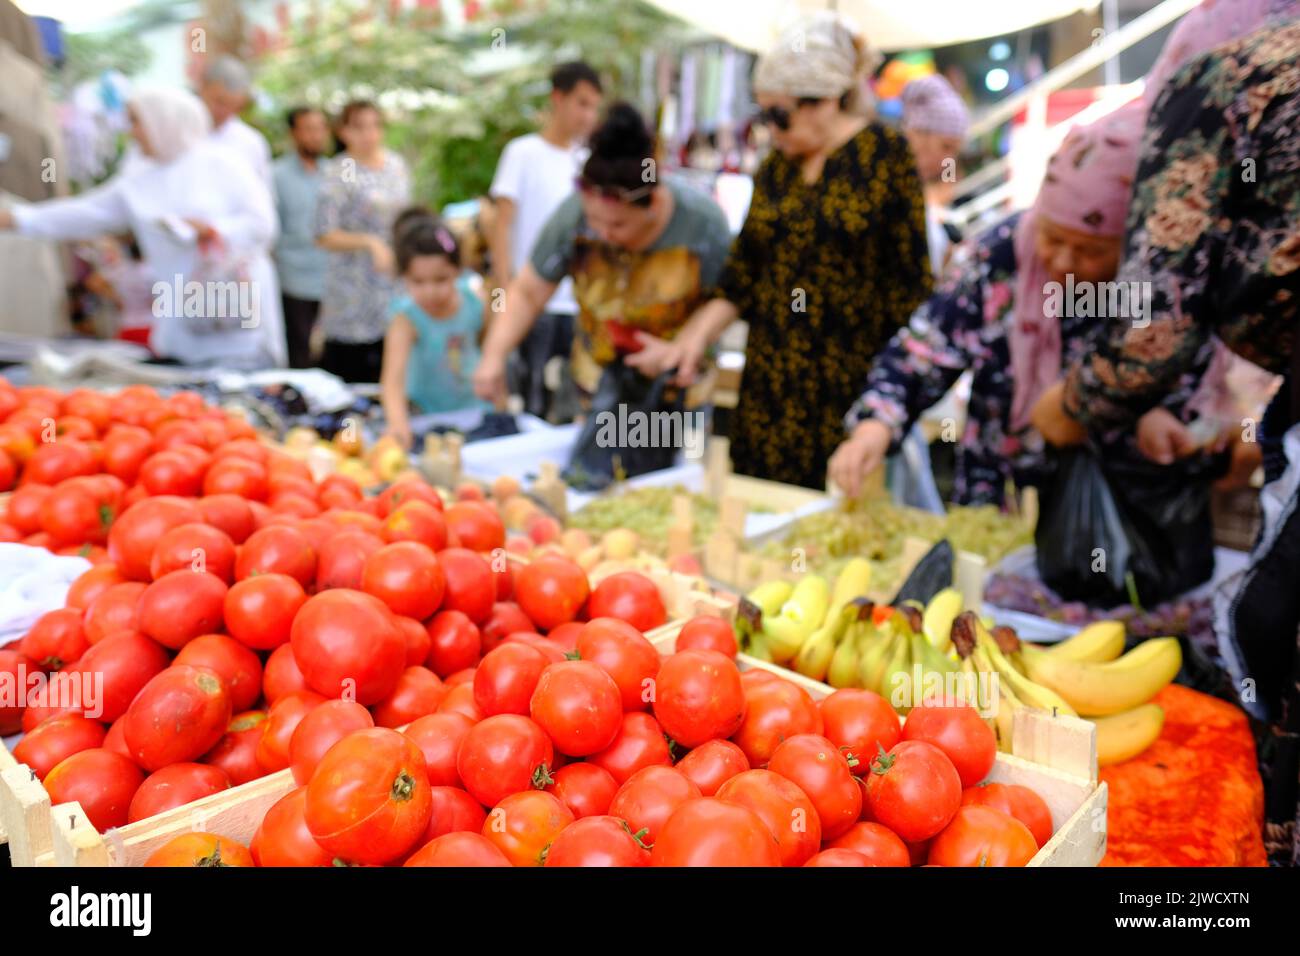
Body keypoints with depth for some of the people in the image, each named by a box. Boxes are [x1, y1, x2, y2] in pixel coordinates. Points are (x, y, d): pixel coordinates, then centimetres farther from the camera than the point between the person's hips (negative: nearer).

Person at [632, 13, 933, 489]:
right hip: (771, 385, 5)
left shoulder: (886, 155, -4)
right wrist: (694, 338, -3)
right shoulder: (776, 167, 11)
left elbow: (910, 280, -5)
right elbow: (741, 277, 11)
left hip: (850, 390, -5)